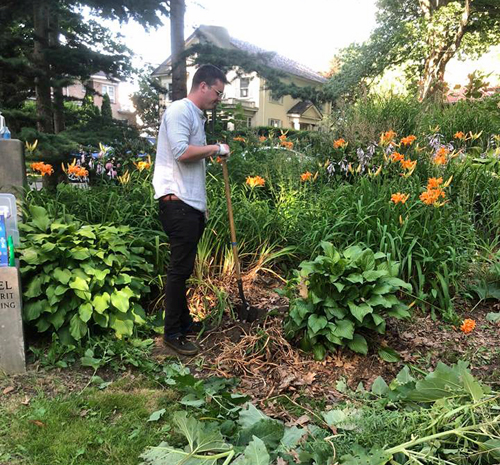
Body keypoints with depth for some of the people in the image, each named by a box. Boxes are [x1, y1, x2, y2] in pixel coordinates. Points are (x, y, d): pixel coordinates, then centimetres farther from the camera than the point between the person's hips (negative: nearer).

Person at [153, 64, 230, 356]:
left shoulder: (197, 116, 22)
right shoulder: (180, 111, -7)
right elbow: (181, 152, -23)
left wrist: (202, 205, 22)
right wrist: (217, 149, -9)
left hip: (192, 203, 10)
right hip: (178, 202, -10)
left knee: (185, 266, 15)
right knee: (180, 268, -5)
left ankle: (184, 321, 26)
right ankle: (173, 333, 5)